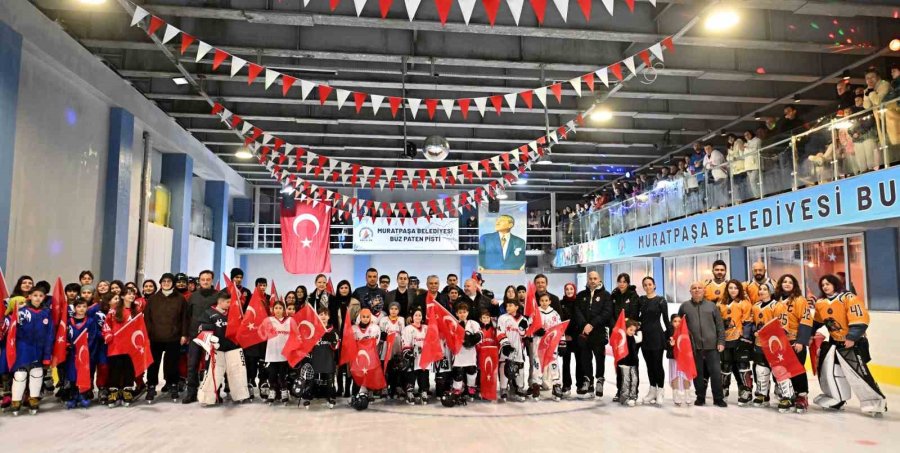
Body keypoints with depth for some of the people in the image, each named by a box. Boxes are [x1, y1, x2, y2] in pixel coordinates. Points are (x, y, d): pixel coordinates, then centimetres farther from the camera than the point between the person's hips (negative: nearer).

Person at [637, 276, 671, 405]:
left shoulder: (661, 300, -2)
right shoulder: (640, 300, 8)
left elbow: (665, 318, -3)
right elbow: (637, 317, 13)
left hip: (657, 335, -4)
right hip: (644, 335, 4)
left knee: (657, 364, -3)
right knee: (649, 364, 9)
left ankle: (660, 391, 7)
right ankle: (652, 390, 17)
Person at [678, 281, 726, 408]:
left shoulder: (711, 305, 8)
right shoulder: (684, 306, 6)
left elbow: (720, 325, 7)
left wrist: (721, 341, -1)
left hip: (711, 345, 0)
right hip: (694, 346, 0)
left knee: (716, 372, 1)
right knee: (698, 373, 7)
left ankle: (718, 398, 12)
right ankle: (700, 397, 18)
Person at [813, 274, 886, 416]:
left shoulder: (849, 298, -17)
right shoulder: (820, 303, 5)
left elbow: (860, 319, -23)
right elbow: (817, 321, 20)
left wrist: (852, 337, -26)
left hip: (853, 342, -7)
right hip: (834, 341, 7)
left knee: (858, 372, -13)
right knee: (827, 369, 7)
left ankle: (876, 401, 1)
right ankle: (836, 398, 20)